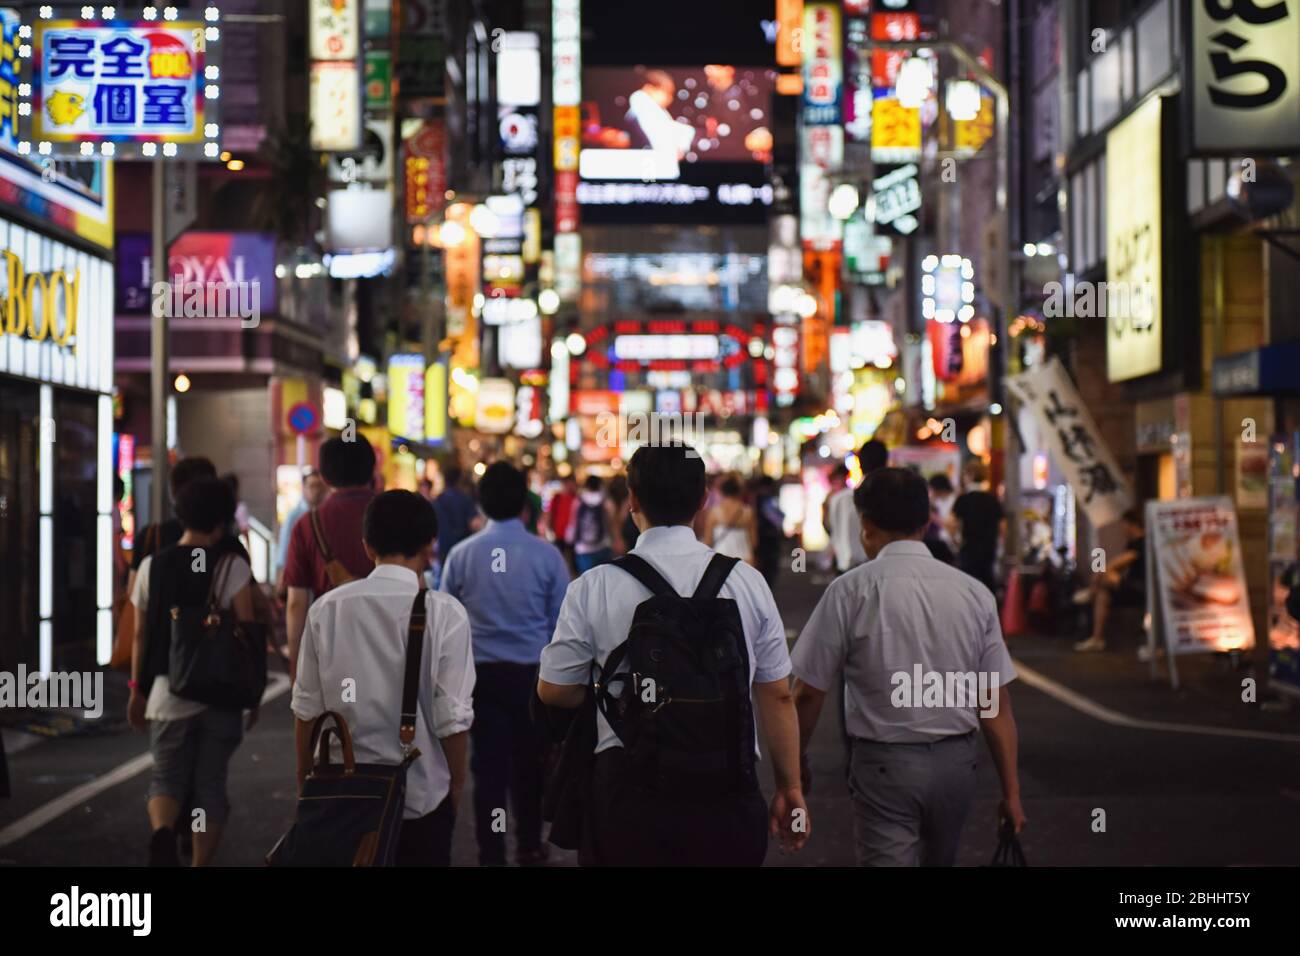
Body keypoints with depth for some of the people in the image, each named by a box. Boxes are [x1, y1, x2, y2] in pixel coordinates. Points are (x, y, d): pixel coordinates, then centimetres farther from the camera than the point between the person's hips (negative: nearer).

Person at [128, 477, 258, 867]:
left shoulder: (152, 565, 3)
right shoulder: (233, 566, -6)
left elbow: (141, 634, 6)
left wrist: (137, 689, 16)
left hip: (167, 689, 2)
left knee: (166, 777, 9)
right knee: (210, 783, 10)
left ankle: (162, 832, -21)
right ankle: (201, 864, 12)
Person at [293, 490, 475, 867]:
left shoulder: (327, 609, -4)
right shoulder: (444, 614, -12)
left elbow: (307, 708, 1)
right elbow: (452, 717, -11)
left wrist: (305, 776, 16)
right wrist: (457, 781, 5)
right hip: (422, 794, -2)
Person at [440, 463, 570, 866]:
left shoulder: (461, 554, -5)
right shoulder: (546, 555, -10)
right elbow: (560, 621, -3)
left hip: (481, 672, 0)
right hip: (533, 671, 0)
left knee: (489, 763, 5)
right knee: (528, 760, 15)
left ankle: (491, 853, 8)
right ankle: (528, 844, 28)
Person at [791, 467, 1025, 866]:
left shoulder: (850, 590, -9)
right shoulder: (974, 593, -1)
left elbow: (809, 693, -6)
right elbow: (996, 704, 1)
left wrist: (797, 759, 11)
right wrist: (1011, 792, 8)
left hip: (884, 765, -4)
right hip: (956, 763, 4)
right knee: (940, 860, 24)